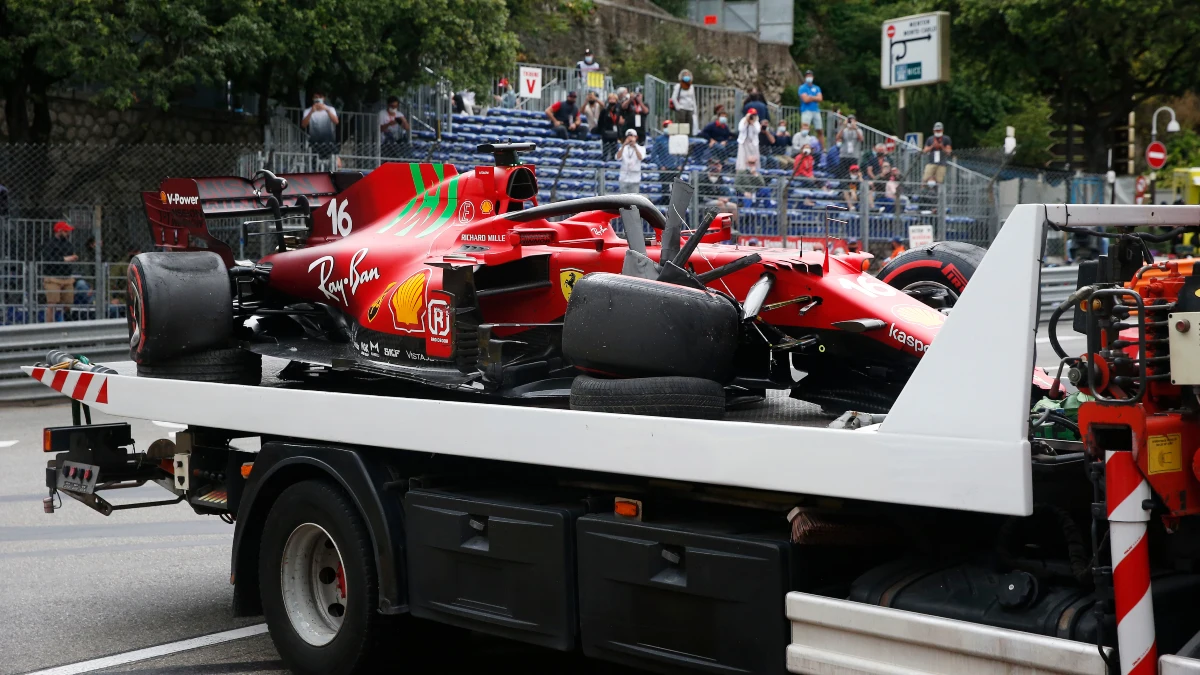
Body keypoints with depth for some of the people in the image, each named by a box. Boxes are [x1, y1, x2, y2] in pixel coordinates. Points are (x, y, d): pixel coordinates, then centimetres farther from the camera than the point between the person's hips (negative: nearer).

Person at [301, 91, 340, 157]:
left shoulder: (330, 109, 5)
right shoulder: (308, 111, 3)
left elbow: (336, 121, -15)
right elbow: (303, 125, -14)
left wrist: (327, 110, -29)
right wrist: (311, 112, -27)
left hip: (329, 142, 0)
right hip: (314, 143, 0)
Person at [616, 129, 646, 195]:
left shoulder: (641, 149, 4)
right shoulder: (623, 148, 9)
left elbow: (640, 158, -18)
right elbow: (618, 157, -11)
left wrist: (634, 146, -30)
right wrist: (623, 146, -22)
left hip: (635, 180, -2)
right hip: (624, 179, 2)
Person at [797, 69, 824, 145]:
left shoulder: (817, 88, 17)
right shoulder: (802, 88, 2)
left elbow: (820, 98, 2)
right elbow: (805, 99, -11)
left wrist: (810, 97, -6)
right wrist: (815, 98, 1)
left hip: (816, 111, 5)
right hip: (807, 111, -5)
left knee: (820, 130, 5)